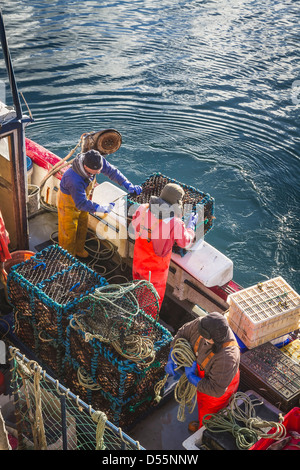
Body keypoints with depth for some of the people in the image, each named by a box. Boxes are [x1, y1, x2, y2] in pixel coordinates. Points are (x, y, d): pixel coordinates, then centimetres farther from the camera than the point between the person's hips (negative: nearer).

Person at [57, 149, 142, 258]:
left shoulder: (97, 161, -28)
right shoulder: (75, 180, -46)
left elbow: (111, 171, -12)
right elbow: (81, 203, -35)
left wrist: (128, 184, -20)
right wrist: (101, 209, -40)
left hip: (83, 195, 7)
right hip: (69, 201, -7)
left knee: (82, 227, 24)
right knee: (69, 232, 8)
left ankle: (79, 250, 48)